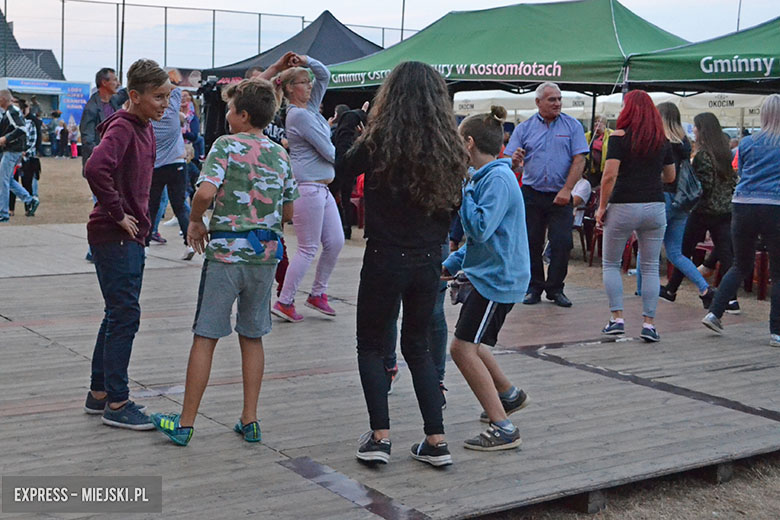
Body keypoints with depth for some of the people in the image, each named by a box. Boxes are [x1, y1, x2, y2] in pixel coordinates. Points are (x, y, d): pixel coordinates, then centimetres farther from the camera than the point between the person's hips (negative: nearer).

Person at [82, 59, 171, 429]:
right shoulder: (121, 128, -16)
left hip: (131, 235, 10)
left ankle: (100, 393, 27)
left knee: (119, 314, 15)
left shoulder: (145, 129, 12)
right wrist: (117, 214, -24)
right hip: (114, 236, -10)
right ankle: (116, 404, 4)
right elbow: (96, 169, -35)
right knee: (125, 315, -5)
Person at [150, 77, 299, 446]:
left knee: (205, 337, 2)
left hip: (226, 250, -5)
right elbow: (289, 213, 12)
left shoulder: (227, 145, -8)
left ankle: (185, 424, 9)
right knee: (252, 336, 15)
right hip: (266, 253, 5)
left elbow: (206, 191, -22)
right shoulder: (280, 155, 9)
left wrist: (195, 221, -5)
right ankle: (250, 421, 17)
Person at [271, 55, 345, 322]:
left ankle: (317, 293, 21)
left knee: (335, 242, 9)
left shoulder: (310, 107, 14)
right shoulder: (299, 115, -14)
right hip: (307, 187, -10)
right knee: (308, 248, -5)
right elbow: (327, 151, -15)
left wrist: (307, 60, 4)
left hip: (322, 187, 10)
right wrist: (340, 155, 7)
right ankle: (284, 302, 3)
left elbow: (324, 75, 20)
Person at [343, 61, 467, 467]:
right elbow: (453, 205, 9)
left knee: (371, 346, 13)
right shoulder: (449, 148, -1)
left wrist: (370, 127, 14)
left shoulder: (382, 141, -13)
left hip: (385, 259, -4)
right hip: (428, 262, 4)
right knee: (418, 347, 18)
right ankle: (436, 441, 13)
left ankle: (379, 436, 4)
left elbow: (348, 165, 7)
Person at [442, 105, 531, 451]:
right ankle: (509, 395, 41)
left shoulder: (498, 179, -18)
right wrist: (452, 264, 14)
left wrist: (461, 189, -19)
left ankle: (502, 429, -8)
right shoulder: (485, 177, 13)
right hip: (488, 273, 10)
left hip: (498, 278, -10)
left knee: (463, 348, -12)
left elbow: (480, 228, -27)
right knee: (469, 344, 22)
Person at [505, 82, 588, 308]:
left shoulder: (572, 126, 2)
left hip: (560, 196, -1)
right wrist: (515, 161, -22)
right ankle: (534, 287, 15)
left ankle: (555, 289, 8)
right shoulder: (524, 128, 5)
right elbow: (511, 165, 3)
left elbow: (579, 160, -4)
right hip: (531, 194, 1)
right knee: (531, 243, 3)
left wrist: (566, 190, -13)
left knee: (562, 243, -4)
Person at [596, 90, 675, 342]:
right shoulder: (663, 140, 7)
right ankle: (649, 323, 4)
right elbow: (670, 176, 16)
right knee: (650, 267, 8)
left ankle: (617, 318, 5)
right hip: (655, 206, 3)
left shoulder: (619, 137, -7)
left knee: (610, 264, 12)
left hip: (623, 207, -3)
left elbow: (610, 175, -14)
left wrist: (601, 207, -6)